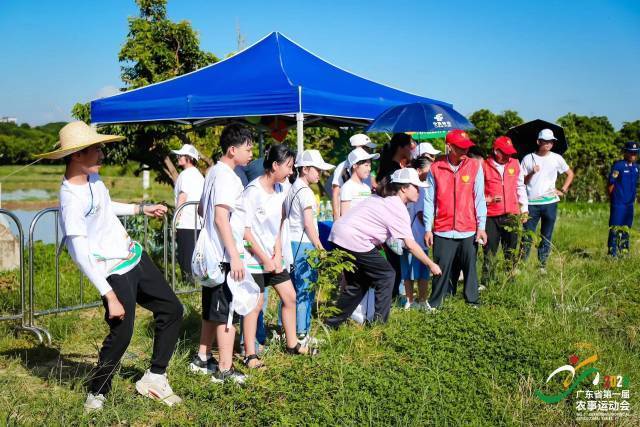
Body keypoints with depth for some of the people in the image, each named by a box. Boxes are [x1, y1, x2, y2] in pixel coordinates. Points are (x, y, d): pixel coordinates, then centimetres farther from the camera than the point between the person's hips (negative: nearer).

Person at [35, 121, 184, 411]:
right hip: (115, 273, -9)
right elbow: (80, 254, -26)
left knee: (171, 310, 11)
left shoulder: (92, 176, 2)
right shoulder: (71, 198, -24)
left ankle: (154, 378, 23)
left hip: (135, 256, 9)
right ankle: (96, 393, 19)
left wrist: (140, 209, 28)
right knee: (121, 335, -6)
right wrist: (109, 295, -27)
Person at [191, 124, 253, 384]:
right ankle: (225, 369, 3)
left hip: (213, 254, 10)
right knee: (228, 313, -3)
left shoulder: (214, 172, 14)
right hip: (225, 256, -10)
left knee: (212, 310, 18)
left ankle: (202, 359, 29)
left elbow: (201, 209, 24)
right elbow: (221, 218, -24)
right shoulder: (227, 176, -16)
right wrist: (235, 256, -26)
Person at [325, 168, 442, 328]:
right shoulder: (398, 208, -10)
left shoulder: (383, 198, 18)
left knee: (358, 283, 20)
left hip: (338, 237, 9)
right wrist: (431, 265, -5)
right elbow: (410, 244, -12)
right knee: (386, 275, 3)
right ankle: (379, 322, 6)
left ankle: (332, 323, 23)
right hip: (354, 240, -9)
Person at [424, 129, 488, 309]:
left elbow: (479, 198, 2)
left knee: (470, 267, 8)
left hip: (468, 230, 1)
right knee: (441, 269, 3)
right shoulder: (436, 168, -1)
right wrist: (428, 228, 1)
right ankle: (434, 304, 17)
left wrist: (481, 226, -1)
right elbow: (429, 200, 2)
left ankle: (472, 301, 24)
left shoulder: (475, 166, 0)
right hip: (443, 231, 0)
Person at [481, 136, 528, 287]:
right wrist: (488, 199, -17)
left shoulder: (515, 164, 7)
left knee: (511, 251, 11)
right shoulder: (484, 166, -4)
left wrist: (524, 208, 14)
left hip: (511, 215, 3)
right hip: (491, 216, -3)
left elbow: (520, 187, 15)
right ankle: (484, 283, 5)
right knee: (489, 250, -1)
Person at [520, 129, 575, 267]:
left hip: (550, 203, 2)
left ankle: (542, 266, 16)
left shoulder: (556, 158, 5)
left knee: (546, 237, 7)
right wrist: (532, 173, -16)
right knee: (527, 236, -3)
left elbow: (570, 174, 17)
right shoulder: (528, 159, 1)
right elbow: (521, 181, 1)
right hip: (531, 203, -2)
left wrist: (563, 190, 7)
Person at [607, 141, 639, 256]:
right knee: (615, 228, -4)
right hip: (618, 203, -7)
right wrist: (612, 199, -6)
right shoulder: (618, 166, -10)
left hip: (630, 204, 7)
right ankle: (613, 253, 0)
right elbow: (611, 184, -9)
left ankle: (624, 251, 22)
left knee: (626, 229, 13)